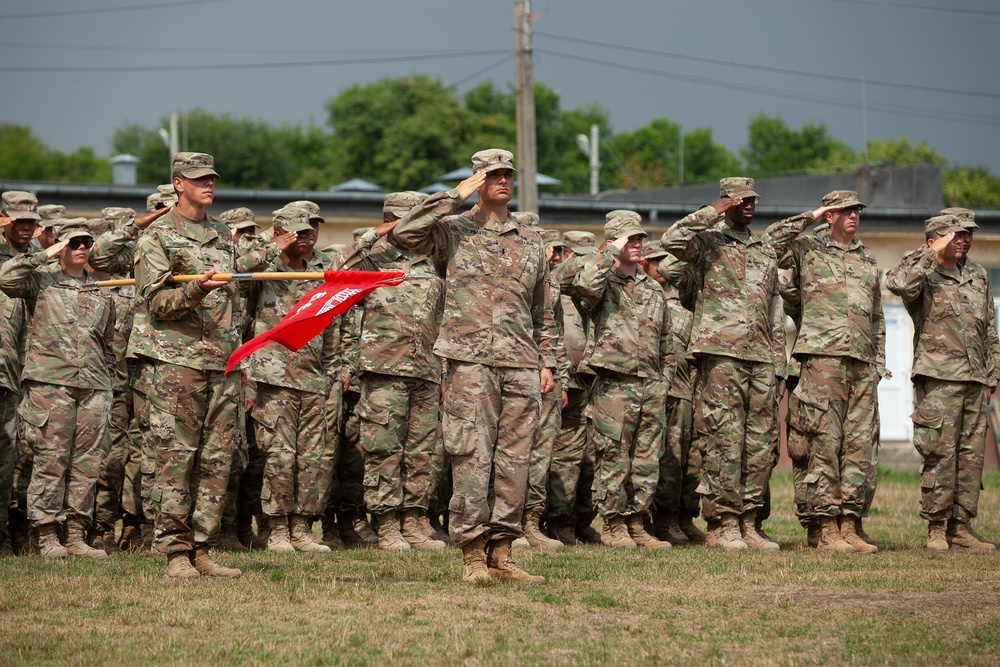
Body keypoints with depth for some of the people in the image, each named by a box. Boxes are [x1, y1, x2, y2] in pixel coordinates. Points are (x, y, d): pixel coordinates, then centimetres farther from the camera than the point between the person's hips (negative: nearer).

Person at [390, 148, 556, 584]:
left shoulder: (530, 242, 18)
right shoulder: (452, 230, 5)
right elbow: (402, 234, -14)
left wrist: (547, 361, 15)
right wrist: (455, 197, -10)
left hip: (520, 365, 4)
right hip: (470, 361, -4)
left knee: (513, 459, 3)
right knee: (471, 457, -7)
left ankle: (501, 552, 8)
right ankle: (472, 554, -4)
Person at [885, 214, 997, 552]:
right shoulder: (923, 275, 0)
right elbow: (897, 283, -25)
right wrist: (933, 255, -18)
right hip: (938, 380, -6)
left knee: (972, 454, 5)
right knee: (940, 454, -8)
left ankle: (960, 526, 10)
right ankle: (936, 528, -3)